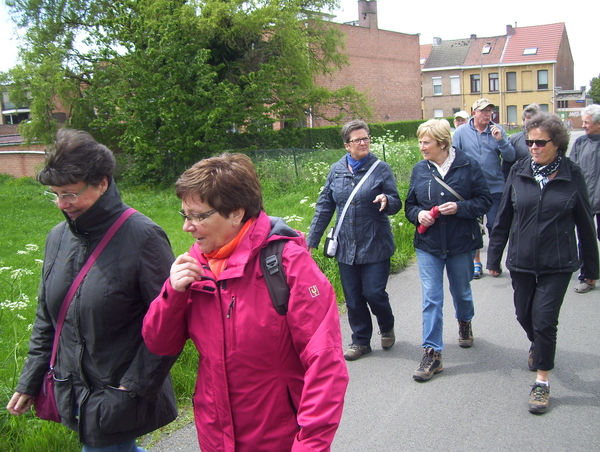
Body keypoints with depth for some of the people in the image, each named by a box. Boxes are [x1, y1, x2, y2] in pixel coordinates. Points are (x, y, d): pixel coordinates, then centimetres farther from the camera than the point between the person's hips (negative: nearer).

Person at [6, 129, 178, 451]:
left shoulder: (141, 237, -17)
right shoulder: (58, 237, 4)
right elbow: (46, 318, 13)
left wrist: (135, 387, -15)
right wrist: (30, 381, 13)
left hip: (119, 398, -6)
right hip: (73, 394, 6)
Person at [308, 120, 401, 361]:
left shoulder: (381, 169, -3)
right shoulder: (336, 170, 5)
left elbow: (396, 204, -2)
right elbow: (324, 207, 10)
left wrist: (387, 201, -27)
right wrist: (311, 240, 8)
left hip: (375, 245, -3)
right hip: (346, 247, 3)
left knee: (373, 293, -3)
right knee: (353, 298, 9)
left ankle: (387, 327, 29)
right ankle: (360, 341, 27)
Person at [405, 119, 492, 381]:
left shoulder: (468, 166, -8)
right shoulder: (419, 170, 1)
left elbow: (485, 200, -6)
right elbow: (410, 205, 10)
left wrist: (459, 208, -22)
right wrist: (418, 214, -12)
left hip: (461, 243, -1)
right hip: (428, 245, 1)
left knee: (461, 291, 18)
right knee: (431, 299, -3)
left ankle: (465, 323, 50)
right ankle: (432, 353, 2)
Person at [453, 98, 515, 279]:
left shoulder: (497, 130, 0)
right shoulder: (461, 132, -1)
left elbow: (510, 157, -4)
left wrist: (500, 140, -20)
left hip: (495, 188, 0)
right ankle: (476, 262, 23)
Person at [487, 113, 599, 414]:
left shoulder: (572, 175, -6)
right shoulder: (519, 171, -2)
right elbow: (504, 217, 5)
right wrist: (494, 256, 6)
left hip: (558, 264, -3)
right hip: (521, 261, 3)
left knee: (544, 320, -4)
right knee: (524, 315, 15)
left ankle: (542, 383, 11)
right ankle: (538, 346, 49)